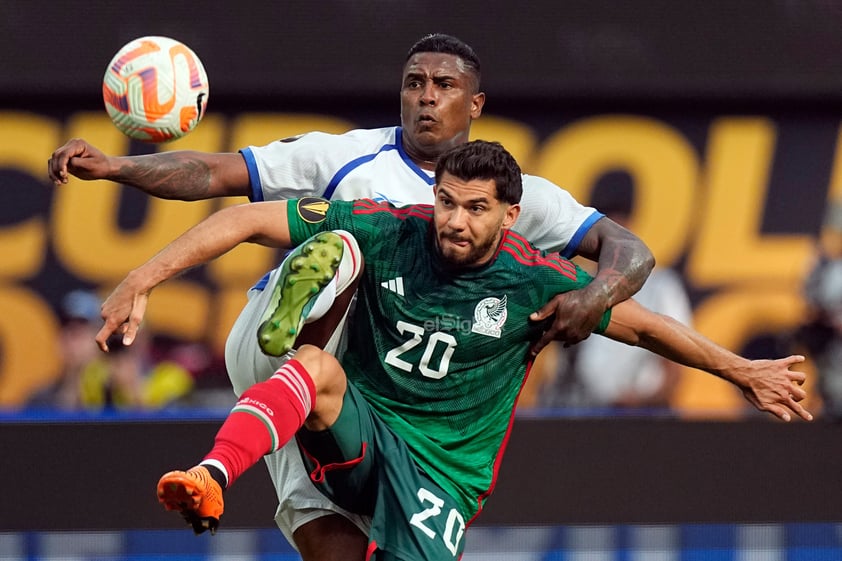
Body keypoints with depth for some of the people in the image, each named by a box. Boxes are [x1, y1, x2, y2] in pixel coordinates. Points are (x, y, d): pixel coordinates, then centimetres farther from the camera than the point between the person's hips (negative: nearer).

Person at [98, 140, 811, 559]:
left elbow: (641, 324, 7)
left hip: (442, 469, 0)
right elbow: (249, 219, -7)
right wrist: (143, 280, -13)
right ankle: (210, 481, -58)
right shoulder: (389, 232, -7)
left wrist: (745, 372, 13)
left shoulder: (536, 280, -7)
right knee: (317, 366, -34)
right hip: (357, 432, 0)